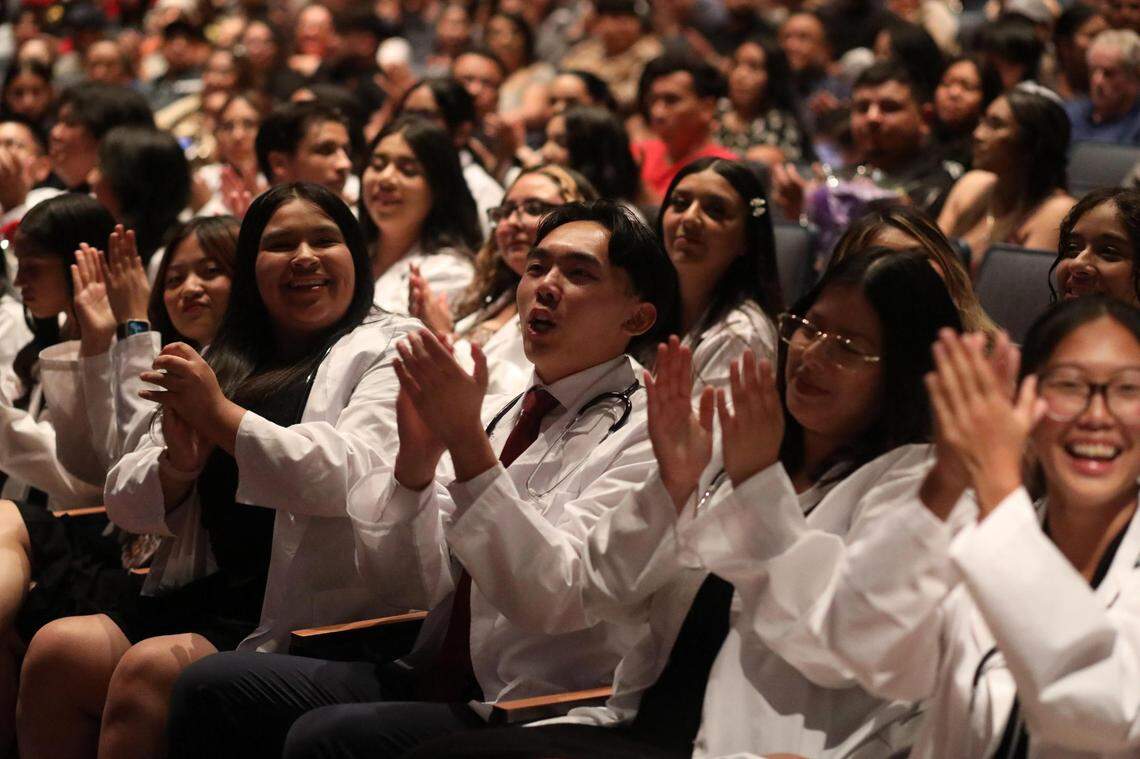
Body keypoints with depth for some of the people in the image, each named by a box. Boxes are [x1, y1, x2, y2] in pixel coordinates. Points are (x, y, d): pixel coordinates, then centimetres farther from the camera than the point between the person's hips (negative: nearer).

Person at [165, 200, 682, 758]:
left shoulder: (644, 433, -5)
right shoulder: (498, 414, 14)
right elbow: (410, 587, 7)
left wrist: (466, 441, -24)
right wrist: (416, 457, -10)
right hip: (435, 681, 7)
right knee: (211, 687, -9)